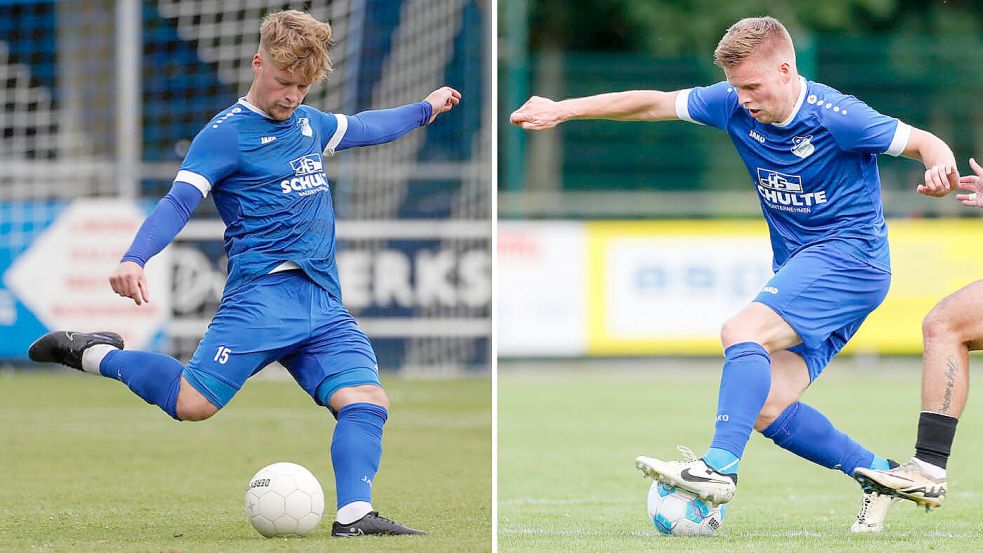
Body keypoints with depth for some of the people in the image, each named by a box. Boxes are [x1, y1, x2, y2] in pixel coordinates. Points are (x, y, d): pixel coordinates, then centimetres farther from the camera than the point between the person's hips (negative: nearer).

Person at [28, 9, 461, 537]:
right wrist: (134, 260, -29)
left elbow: (361, 127, 42)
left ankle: (354, 515, -18)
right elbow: (178, 202, -13)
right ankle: (93, 355, 2)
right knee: (192, 403, -19)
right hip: (262, 294, -7)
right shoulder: (226, 133, -3)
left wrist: (425, 108, 53)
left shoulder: (308, 123, 21)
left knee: (367, 400, -14)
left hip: (325, 305, 7)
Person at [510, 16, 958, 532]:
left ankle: (718, 467, -38)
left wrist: (940, 168, -34)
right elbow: (654, 103, 7)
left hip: (849, 254, -8)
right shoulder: (734, 105, 1)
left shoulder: (834, 116, -17)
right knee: (765, 408, -2)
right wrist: (563, 110, 4)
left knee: (743, 331, -27)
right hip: (800, 267, 8)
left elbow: (924, 142, -11)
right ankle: (880, 475, 10)